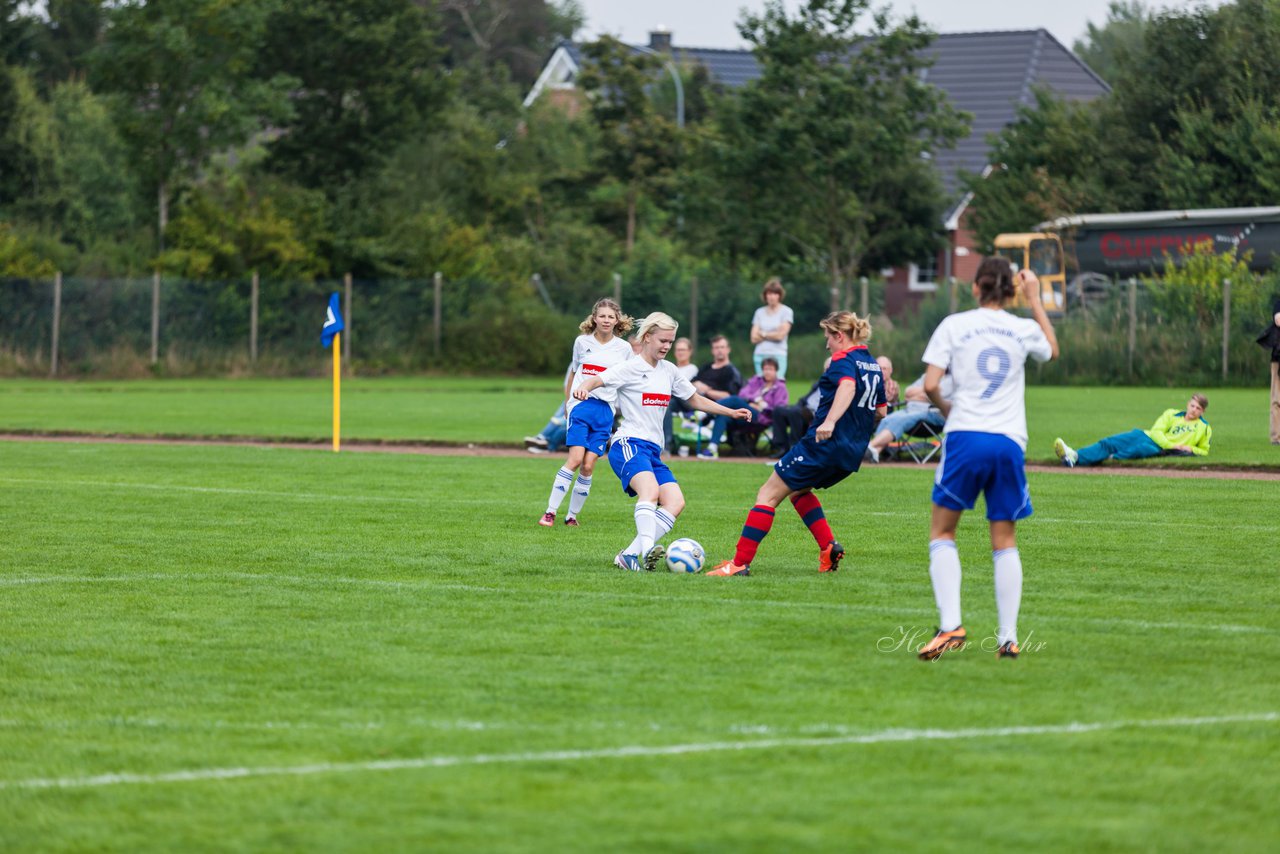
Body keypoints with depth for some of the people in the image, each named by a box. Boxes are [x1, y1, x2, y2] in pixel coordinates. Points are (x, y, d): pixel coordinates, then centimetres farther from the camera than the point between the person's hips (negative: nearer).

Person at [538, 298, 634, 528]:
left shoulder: (624, 348, 5)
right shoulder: (583, 342, 6)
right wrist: (567, 403, 21)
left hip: (606, 410, 1)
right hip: (581, 405, -1)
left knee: (588, 466, -5)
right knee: (575, 459, -16)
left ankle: (572, 516, 6)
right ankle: (551, 512, -12)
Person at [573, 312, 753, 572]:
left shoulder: (668, 370, 17)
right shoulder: (631, 368, -3)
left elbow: (695, 400, 29)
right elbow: (596, 380, -17)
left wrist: (731, 413, 25)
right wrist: (583, 388, -41)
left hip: (653, 451, 7)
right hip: (628, 444, -7)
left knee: (675, 502, -15)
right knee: (650, 491, -34)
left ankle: (629, 556, -20)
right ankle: (648, 548, -50)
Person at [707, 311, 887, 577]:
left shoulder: (844, 360, -11)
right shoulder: (874, 366, 14)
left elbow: (847, 387, -33)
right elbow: (880, 412, 21)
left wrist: (830, 422, -46)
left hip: (823, 445, -9)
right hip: (852, 454, 9)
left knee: (768, 494, -2)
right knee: (798, 491, 29)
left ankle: (740, 563, -7)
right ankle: (828, 547, 11)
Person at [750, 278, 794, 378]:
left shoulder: (786, 312, 1)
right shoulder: (760, 312, 12)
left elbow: (780, 335, -7)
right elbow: (754, 338, 5)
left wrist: (763, 334, 5)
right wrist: (773, 335, -2)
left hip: (778, 355, -4)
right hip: (760, 355, 4)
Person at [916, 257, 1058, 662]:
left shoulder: (954, 325, 1)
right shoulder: (1024, 329, 8)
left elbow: (930, 385, -5)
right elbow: (1052, 350, 32)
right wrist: (1035, 300, 35)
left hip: (965, 435, -2)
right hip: (1009, 442, 2)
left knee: (942, 531, 10)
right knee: (1005, 541, 12)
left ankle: (950, 625, -6)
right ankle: (1008, 637, 6)